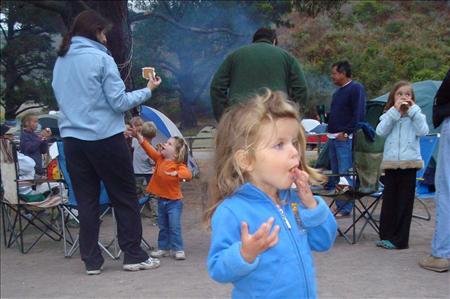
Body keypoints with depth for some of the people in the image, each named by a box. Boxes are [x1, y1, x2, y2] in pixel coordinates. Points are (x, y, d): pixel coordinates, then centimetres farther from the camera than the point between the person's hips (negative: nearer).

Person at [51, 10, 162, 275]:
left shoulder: (60, 61, 10)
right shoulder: (101, 58, -9)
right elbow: (119, 102, -10)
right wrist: (147, 90, 2)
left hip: (72, 139, 6)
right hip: (105, 138, -5)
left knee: (86, 201, 9)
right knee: (125, 198, 6)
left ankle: (92, 260, 11)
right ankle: (133, 256, 9)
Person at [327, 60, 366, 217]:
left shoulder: (356, 88, -7)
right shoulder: (338, 91, 20)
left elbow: (359, 114, -15)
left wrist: (346, 132, -17)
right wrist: (326, 117, 9)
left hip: (344, 138, -9)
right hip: (332, 138, 9)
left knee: (345, 173, -8)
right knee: (335, 173, 11)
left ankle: (345, 208, -4)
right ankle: (339, 205, 18)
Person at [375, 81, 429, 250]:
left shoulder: (416, 115, 7)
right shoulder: (388, 115, 9)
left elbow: (423, 131, -11)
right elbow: (380, 131, -9)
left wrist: (413, 110, -10)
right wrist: (395, 111, -13)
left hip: (409, 163, -1)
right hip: (391, 163, 1)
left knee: (405, 202, 0)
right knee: (389, 201, 5)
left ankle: (399, 240, 5)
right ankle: (386, 236, 14)